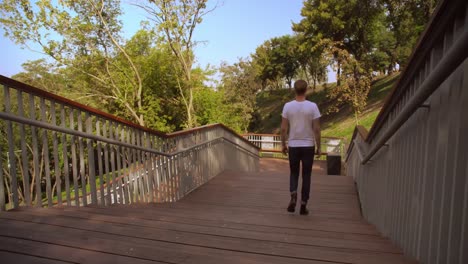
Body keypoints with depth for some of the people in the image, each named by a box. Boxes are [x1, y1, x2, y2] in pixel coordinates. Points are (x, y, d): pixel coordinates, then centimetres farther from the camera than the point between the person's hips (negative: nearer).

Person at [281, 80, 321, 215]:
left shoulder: (288, 106, -4)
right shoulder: (312, 106, -8)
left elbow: (283, 129, -3)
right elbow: (316, 129, -7)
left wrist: (283, 145, 9)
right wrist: (318, 147, 3)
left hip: (293, 146, 1)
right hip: (308, 146, -1)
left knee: (294, 173, 17)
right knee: (306, 175, 10)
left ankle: (293, 195, -8)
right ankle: (303, 205, 13)